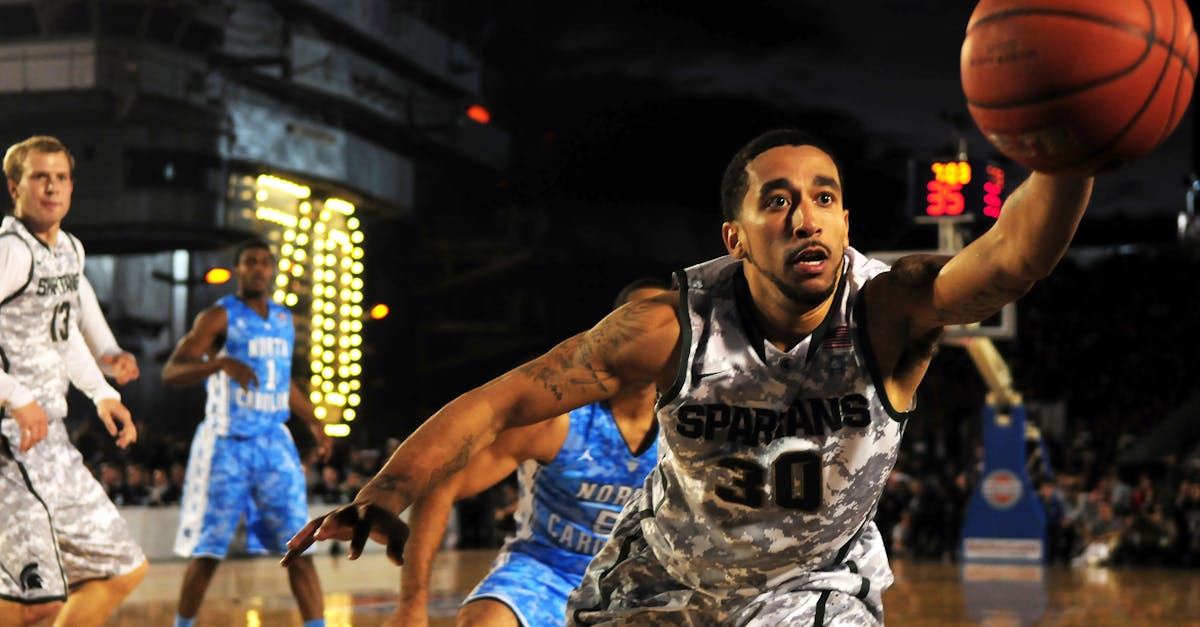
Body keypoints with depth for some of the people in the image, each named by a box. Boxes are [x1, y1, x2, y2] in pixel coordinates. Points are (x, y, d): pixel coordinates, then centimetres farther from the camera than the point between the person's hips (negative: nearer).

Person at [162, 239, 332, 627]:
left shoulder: (284, 319, 13)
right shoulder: (220, 317, -6)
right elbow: (170, 373, -16)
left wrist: (314, 422, 18)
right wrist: (222, 362, -32)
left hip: (275, 444, 5)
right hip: (227, 446, -5)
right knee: (207, 554, 1)